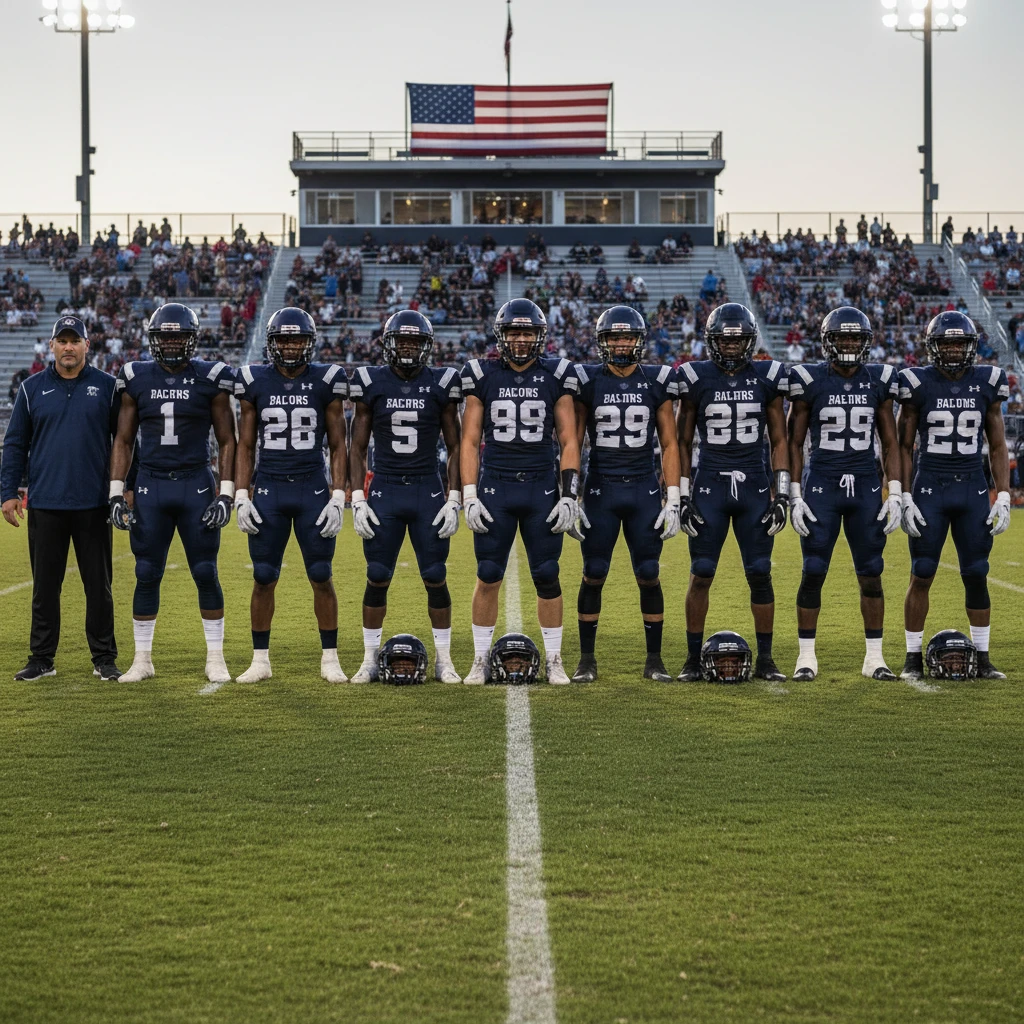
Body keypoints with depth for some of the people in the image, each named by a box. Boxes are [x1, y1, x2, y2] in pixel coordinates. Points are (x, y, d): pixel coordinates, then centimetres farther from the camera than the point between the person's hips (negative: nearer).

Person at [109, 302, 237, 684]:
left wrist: (226, 494, -5)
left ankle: (215, 659, 12)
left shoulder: (211, 379, -2)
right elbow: (123, 441, 9)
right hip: (150, 487, 2)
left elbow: (227, 441, 2)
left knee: (206, 574, 0)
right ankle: (142, 659, 15)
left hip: (196, 486, -2)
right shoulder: (136, 379, 4)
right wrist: (116, 493, 2)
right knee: (146, 576, 4)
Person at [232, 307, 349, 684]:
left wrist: (338, 499, -4)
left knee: (321, 578, 1)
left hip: (313, 490, -1)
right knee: (263, 579, 3)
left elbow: (338, 446, 3)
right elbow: (245, 445, 8)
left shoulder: (326, 382, 1)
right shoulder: (255, 382, 4)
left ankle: (330, 659, 11)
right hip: (268, 490, 1)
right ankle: (260, 660, 14)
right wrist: (240, 497, 0)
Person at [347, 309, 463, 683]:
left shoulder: (441, 385, 1)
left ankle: (444, 660, 13)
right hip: (383, 492, 0)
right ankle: (370, 659, 15)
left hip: (428, 492, 0)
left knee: (435, 579, 1)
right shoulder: (371, 383, 2)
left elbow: (455, 447, 5)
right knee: (377, 579, 2)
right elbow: (358, 447, 5)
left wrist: (453, 501, -2)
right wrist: (357, 500, -3)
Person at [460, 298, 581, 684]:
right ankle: (480, 660, 13)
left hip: (542, 490, 0)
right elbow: (470, 441, 4)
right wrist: (469, 497, -4)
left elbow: (568, 441, 4)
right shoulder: (482, 376, 3)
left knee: (547, 577, 2)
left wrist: (569, 496, -4)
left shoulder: (556, 377, 3)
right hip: (494, 488, 0)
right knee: (488, 577, 1)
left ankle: (554, 661, 14)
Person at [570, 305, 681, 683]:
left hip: (644, 491, 1)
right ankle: (587, 659, 12)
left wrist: (673, 500, -1)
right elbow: (573, 443, 3)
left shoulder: (657, 383, 3)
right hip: (600, 491, -1)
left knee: (649, 576, 3)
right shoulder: (588, 382, 0)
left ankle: (654, 660, 13)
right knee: (593, 576, 2)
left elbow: (669, 444, 5)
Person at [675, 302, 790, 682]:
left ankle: (765, 659, 12)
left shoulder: (767, 378, 3)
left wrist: (782, 493, 0)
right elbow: (683, 442, 6)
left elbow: (779, 440, 7)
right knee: (701, 575, -1)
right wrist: (682, 496, 0)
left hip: (755, 488, 1)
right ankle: (693, 658, 10)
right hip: (710, 487, -1)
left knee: (760, 574, 2)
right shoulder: (696, 379, 0)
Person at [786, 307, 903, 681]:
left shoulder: (878, 382, 5)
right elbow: (794, 443, 3)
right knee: (813, 573, -2)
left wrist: (895, 495, 2)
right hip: (821, 485, -2)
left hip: (865, 488, 2)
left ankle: (874, 657, 14)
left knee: (871, 575, 5)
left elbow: (890, 443, 9)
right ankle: (806, 656, 8)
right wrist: (794, 496, -3)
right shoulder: (809, 381, -1)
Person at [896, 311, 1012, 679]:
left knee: (977, 576, 4)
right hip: (930, 488, -2)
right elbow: (904, 446, 2)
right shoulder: (918, 385, -3)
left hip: (973, 489, 2)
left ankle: (983, 659, 14)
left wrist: (1003, 497, 1)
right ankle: (913, 659, 9)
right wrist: (905, 498, -4)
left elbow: (998, 446, 8)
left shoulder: (987, 384, 4)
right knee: (921, 576, 0)